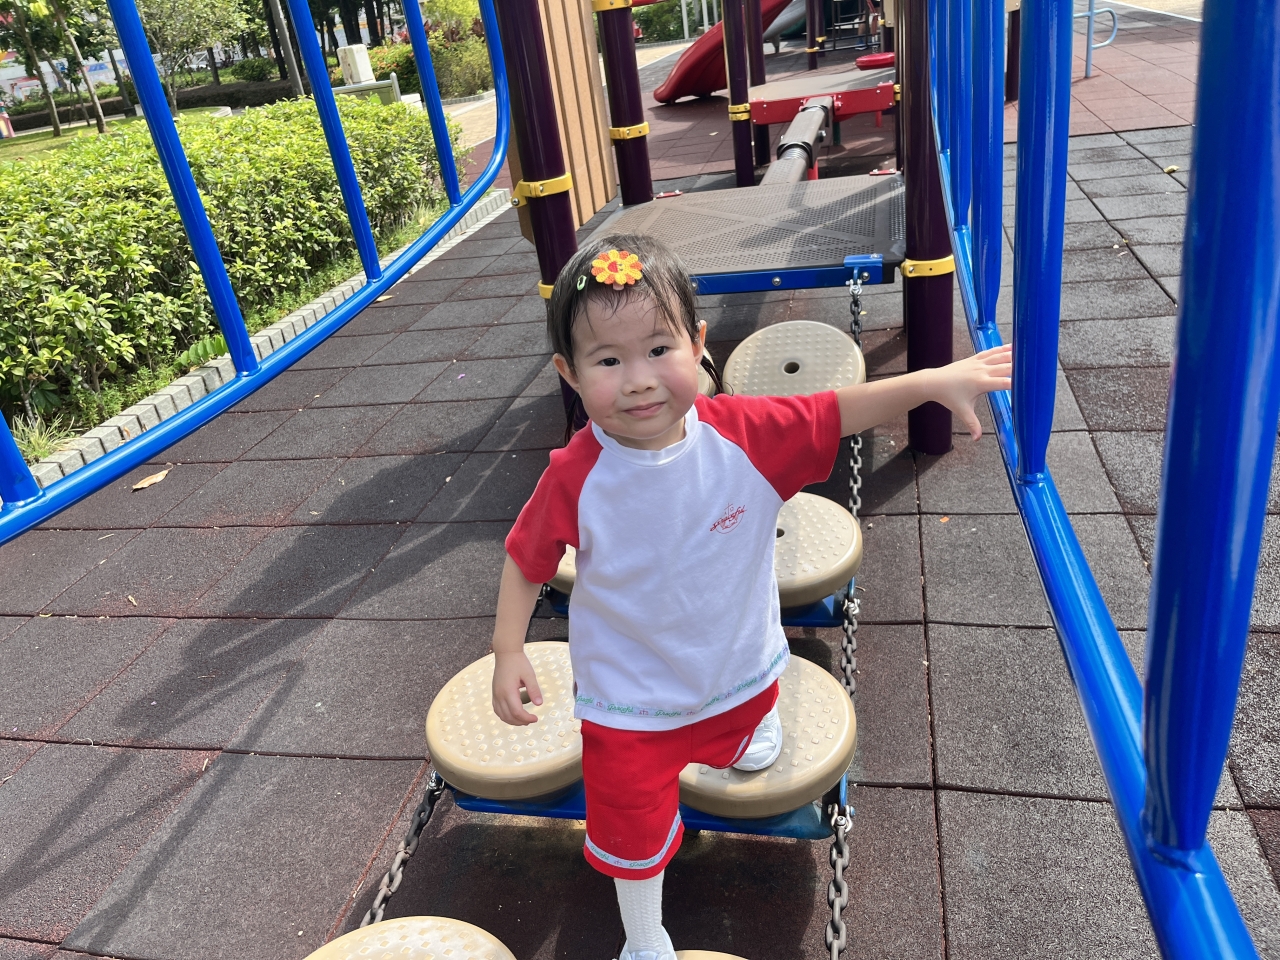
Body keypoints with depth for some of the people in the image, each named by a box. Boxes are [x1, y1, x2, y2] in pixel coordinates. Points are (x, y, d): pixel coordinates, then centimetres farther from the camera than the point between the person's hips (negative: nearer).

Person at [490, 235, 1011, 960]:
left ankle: (755, 723, 71)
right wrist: (509, 650, -16)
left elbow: (837, 414, -15)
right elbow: (525, 560, -12)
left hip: (740, 671, 2)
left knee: (747, 743, 33)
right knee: (632, 829, 15)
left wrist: (934, 381, -23)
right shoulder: (576, 478, -26)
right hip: (630, 701, -1)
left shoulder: (743, 435, -22)